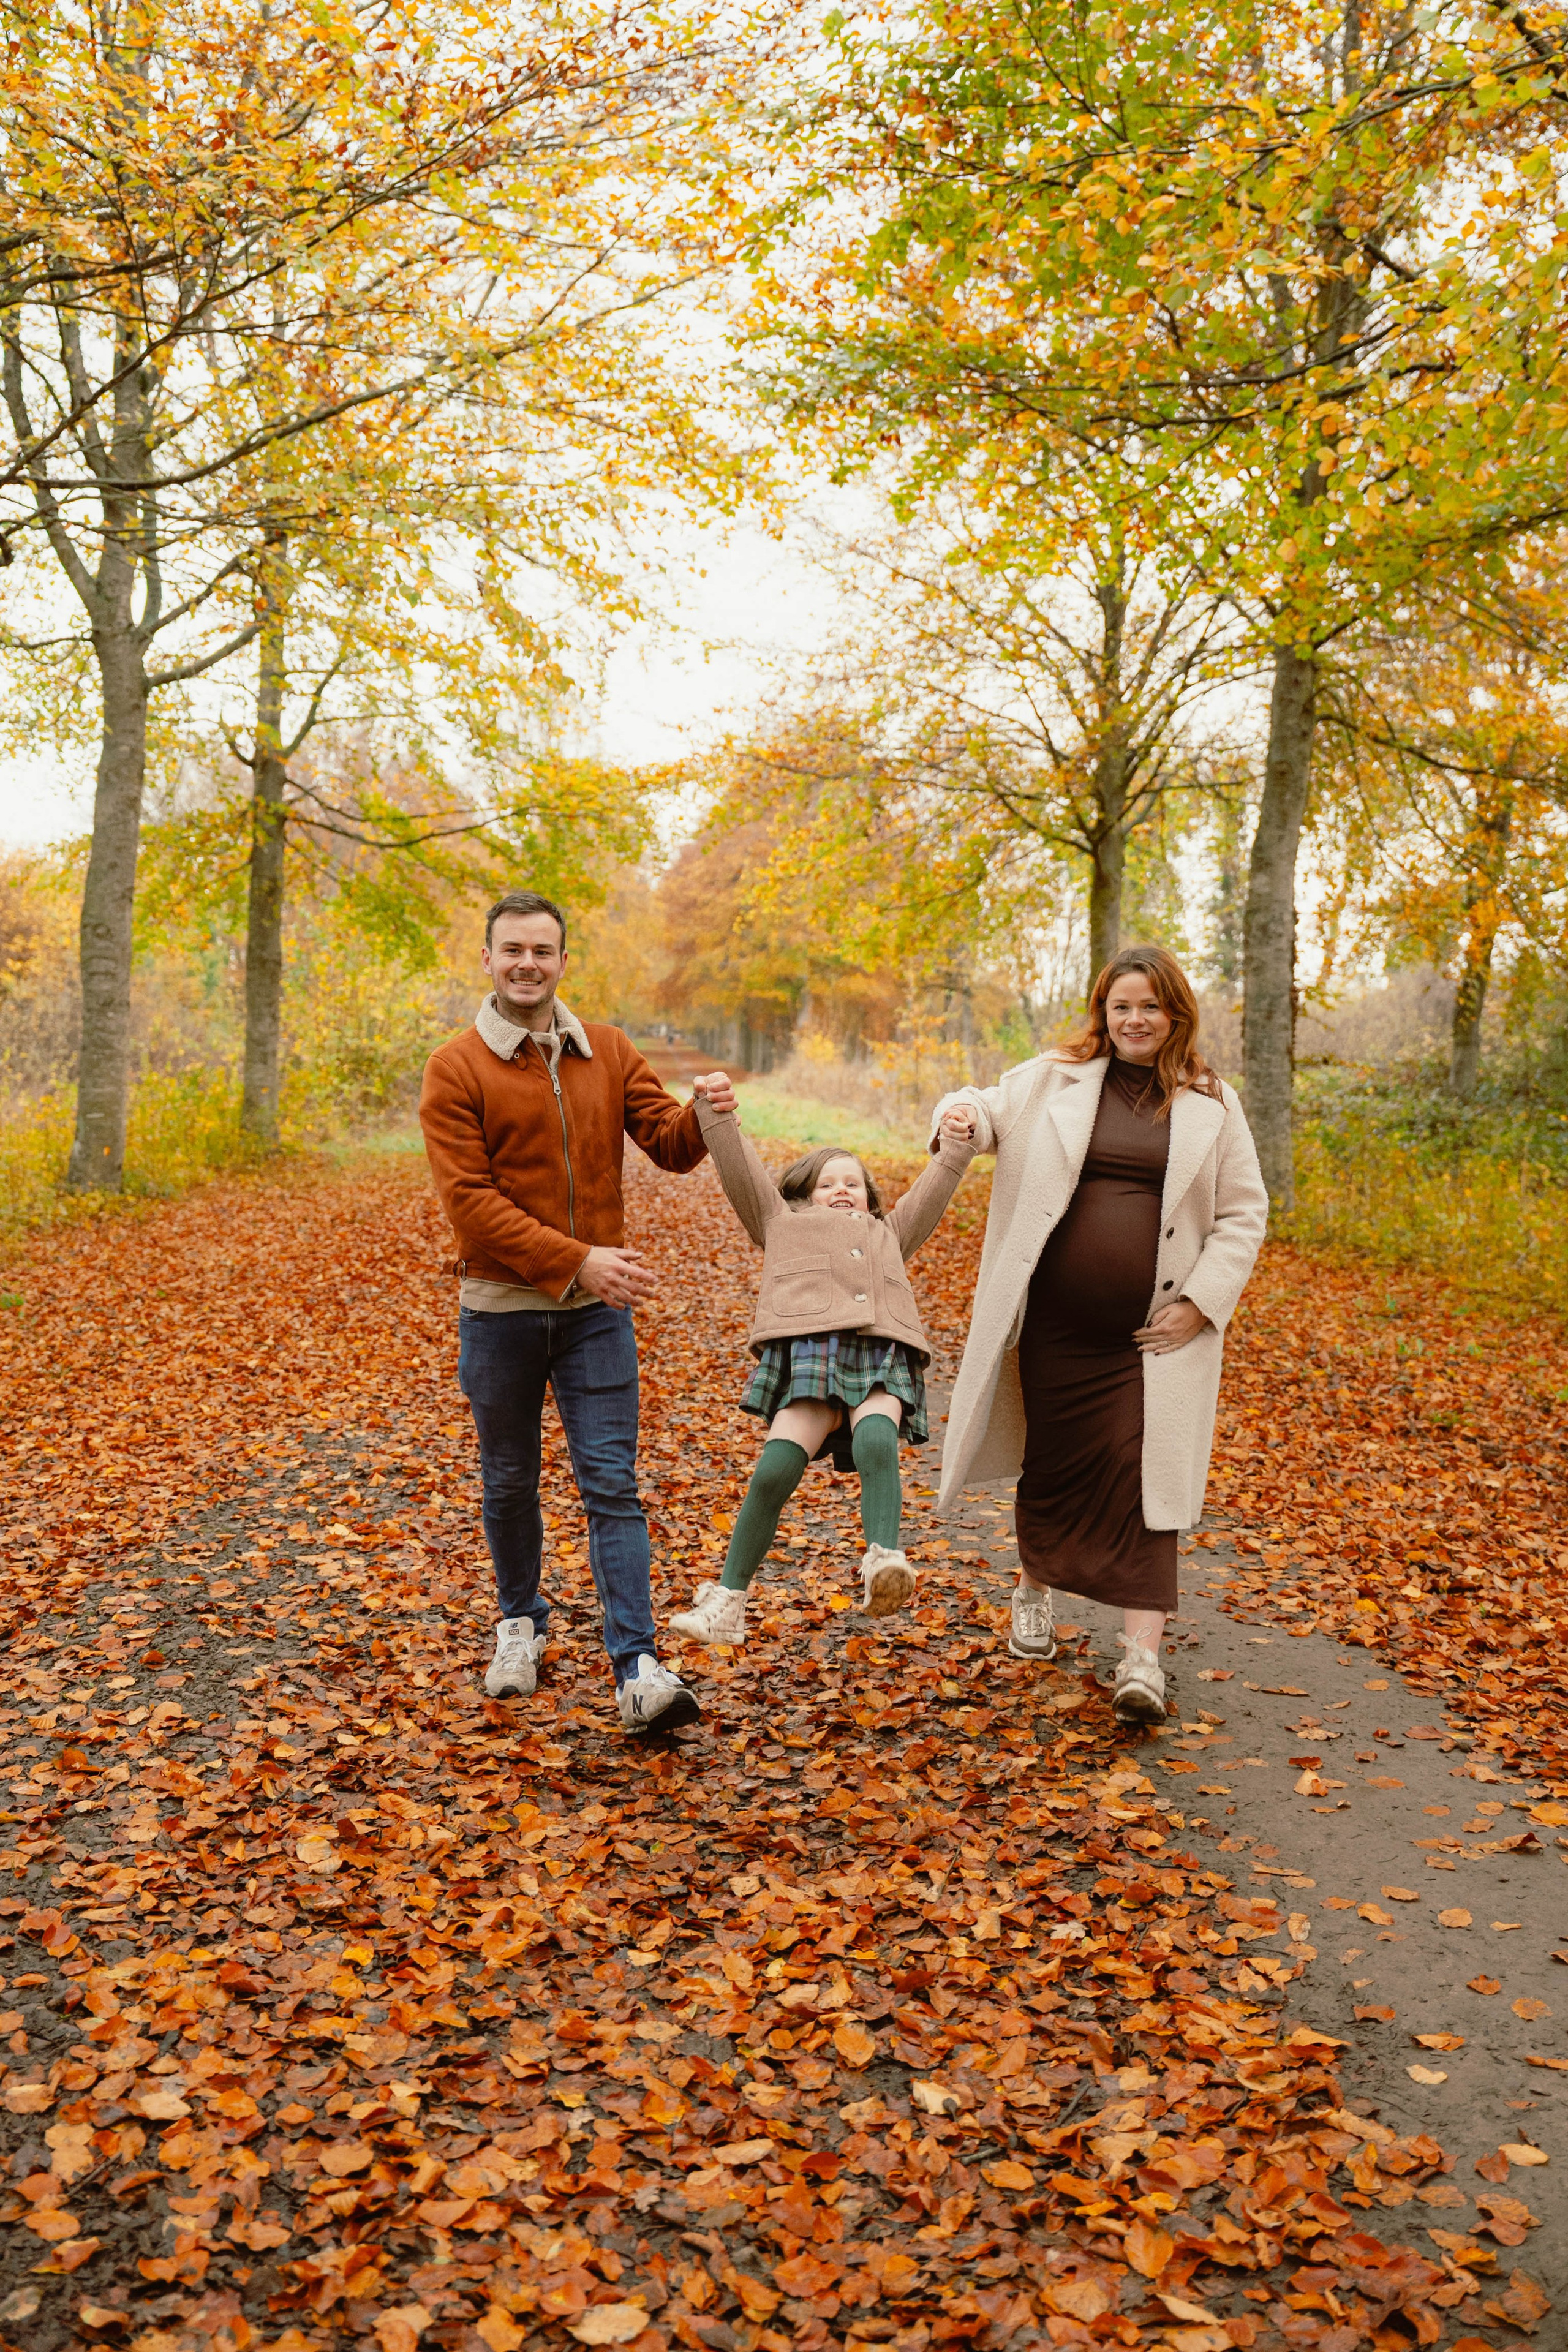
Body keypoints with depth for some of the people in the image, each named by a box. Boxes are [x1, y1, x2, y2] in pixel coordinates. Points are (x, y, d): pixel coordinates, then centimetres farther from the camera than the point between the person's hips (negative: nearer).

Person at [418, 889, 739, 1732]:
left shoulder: (608, 1052, 6)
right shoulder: (455, 1070, -6)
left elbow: (667, 1144, 1)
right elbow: (470, 1201, -15)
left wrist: (703, 1117, -23)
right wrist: (577, 1259, -23)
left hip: (597, 1309, 2)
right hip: (501, 1308, -1)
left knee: (613, 1486, -2)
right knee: (510, 1484, 15)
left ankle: (638, 1670, -3)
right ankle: (521, 1622, 37)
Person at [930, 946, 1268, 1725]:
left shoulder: (1212, 1105, 5)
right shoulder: (1054, 1079, 5)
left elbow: (1243, 1214, 7)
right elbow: (986, 1108, 15)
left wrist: (1202, 1303, -4)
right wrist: (959, 1116, -11)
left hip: (1153, 1333, -1)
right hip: (1055, 1324, 1)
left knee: (1141, 1475, -7)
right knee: (1053, 1461, 12)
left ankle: (1142, 1655, -3)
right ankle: (1034, 1590, 38)